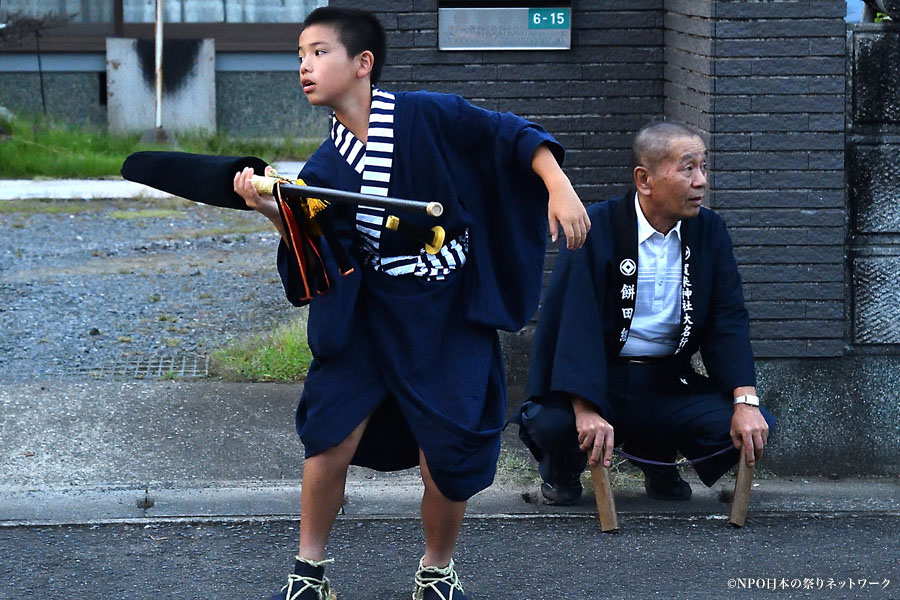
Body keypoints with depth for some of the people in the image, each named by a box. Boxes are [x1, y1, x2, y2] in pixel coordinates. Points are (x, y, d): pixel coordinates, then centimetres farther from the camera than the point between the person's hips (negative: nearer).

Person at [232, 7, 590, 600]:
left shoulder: (430, 117, -10)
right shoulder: (322, 171, 2)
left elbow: (515, 137, -8)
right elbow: (317, 256, -1)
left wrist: (560, 189, -21)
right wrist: (275, 212, -16)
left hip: (452, 320, -3)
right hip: (369, 317, 3)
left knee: (449, 461, -3)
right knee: (331, 435, -9)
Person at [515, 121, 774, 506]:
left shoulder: (708, 232, 3)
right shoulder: (596, 228, -12)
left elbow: (729, 320, 0)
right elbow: (574, 321, -22)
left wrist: (746, 402, -16)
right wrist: (587, 412, -35)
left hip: (667, 387, 4)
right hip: (598, 381, -4)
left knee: (757, 426, -18)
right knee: (552, 424, -35)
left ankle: (658, 459, 14)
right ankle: (563, 471, 7)